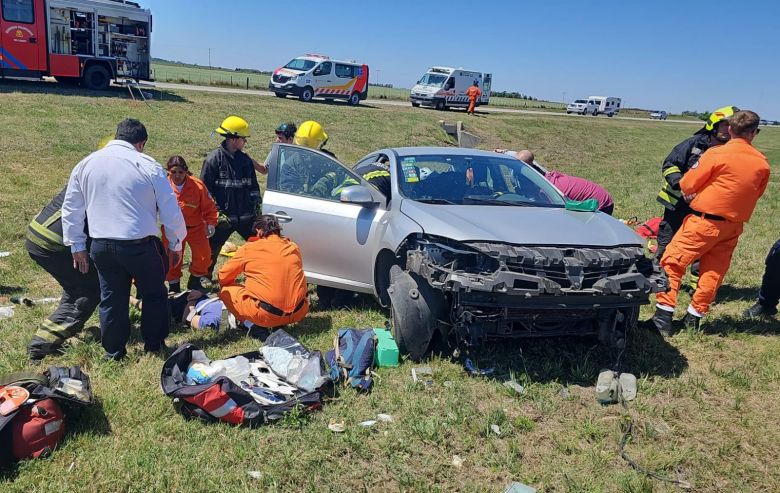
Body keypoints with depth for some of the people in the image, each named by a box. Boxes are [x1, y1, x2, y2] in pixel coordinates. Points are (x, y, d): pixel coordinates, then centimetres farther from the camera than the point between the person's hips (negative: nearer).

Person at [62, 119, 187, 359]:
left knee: (111, 299, 16)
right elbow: (170, 210, -5)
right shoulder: (148, 166, -7)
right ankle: (154, 345, 24)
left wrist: (77, 246, 20)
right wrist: (176, 244, 8)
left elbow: (71, 209, 12)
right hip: (140, 245, -4)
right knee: (154, 295, 15)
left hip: (101, 246, 4)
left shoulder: (85, 165, 7)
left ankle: (113, 352, 26)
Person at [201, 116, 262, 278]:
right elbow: (205, 188, -10)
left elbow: (253, 186, 15)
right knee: (212, 249, 8)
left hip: (246, 216, 5)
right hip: (223, 217, -4)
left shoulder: (245, 159, 8)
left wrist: (256, 207, 9)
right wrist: (215, 212, -15)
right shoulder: (214, 159, -9)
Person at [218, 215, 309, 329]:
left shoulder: (249, 248, -1)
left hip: (267, 316, -3)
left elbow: (223, 277, 8)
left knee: (225, 291, 16)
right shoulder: (293, 248, 9)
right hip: (298, 313, 4)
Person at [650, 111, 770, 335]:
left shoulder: (716, 154, -12)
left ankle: (664, 315, -4)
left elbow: (686, 185, -7)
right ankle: (694, 317, 20)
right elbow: (756, 194, 14)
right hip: (733, 227, 5)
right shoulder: (762, 163, 1)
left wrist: (690, 196, 14)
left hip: (705, 221, -5)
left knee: (672, 262, 1)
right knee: (714, 272, 13)